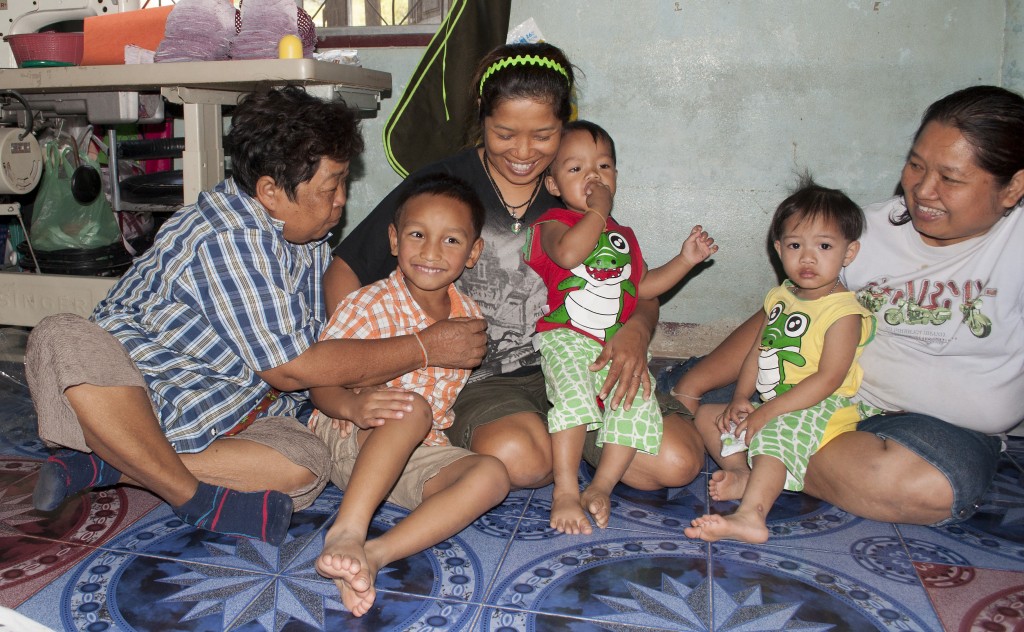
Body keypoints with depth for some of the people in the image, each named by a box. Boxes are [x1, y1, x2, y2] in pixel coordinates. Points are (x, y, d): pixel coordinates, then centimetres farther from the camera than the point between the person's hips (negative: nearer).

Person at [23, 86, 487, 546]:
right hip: (129, 393, -6)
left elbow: (321, 344, 9)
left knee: (306, 464, -22)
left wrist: (360, 397, -10)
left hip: (221, 419, 6)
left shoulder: (308, 234, 2)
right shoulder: (229, 237, -25)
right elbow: (291, 367, -24)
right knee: (65, 340, -37)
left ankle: (107, 466, -15)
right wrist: (423, 348, -20)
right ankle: (195, 499, -23)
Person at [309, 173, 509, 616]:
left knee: (491, 475, -24)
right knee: (413, 408, -35)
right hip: (348, 441, -5)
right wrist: (353, 405, -36)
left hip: (418, 454, 5)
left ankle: (374, 554, -38)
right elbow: (321, 382, -16)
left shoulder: (469, 317, 3)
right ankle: (347, 533, -43)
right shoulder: (369, 306, -12)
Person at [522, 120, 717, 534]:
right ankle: (565, 491, -24)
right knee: (574, 391, -32)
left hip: (617, 346, 6)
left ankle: (601, 486, -12)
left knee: (638, 400, -19)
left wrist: (686, 259, 19)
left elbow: (642, 285, 29)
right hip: (564, 338, -6)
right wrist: (598, 211, -10)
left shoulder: (623, 236, 24)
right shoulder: (553, 223, 2)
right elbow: (568, 253, -22)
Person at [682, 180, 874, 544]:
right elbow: (758, 350, 12)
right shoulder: (780, 297, 9)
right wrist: (741, 398, -3)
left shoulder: (844, 311, -14)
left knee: (778, 432, -37)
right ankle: (745, 476, -14)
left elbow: (828, 379, -21)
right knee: (706, 415, 8)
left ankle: (750, 516, -51)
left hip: (820, 410, -9)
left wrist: (768, 411, -23)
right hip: (773, 408, 9)